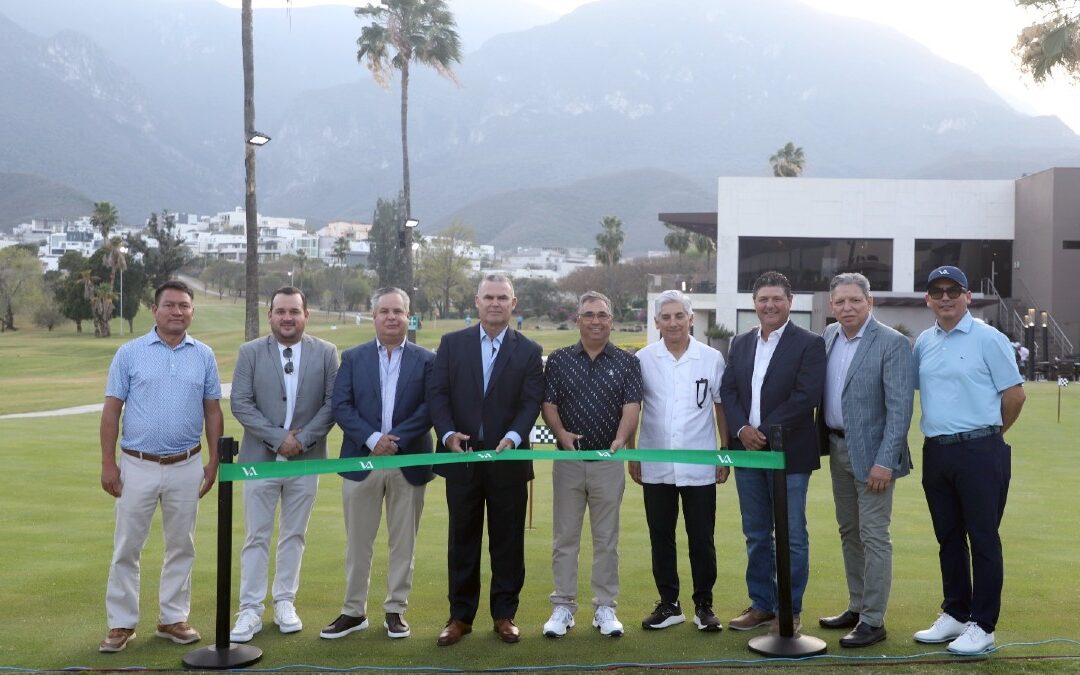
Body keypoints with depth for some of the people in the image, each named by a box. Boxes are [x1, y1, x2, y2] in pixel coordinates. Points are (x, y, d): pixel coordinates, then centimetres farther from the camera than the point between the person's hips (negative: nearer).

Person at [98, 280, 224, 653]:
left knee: (181, 547, 11)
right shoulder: (130, 353, -2)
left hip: (186, 467, 2)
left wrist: (214, 461, 3)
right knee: (126, 548, 5)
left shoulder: (204, 356, 3)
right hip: (137, 466, -2)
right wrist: (108, 463, -6)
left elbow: (213, 412, 7)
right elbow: (111, 410, -2)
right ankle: (121, 624, 16)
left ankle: (173, 618, 23)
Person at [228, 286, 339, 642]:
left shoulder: (326, 352, 1)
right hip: (260, 458, -1)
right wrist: (278, 438, -13)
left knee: (294, 535, 11)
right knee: (256, 537, 4)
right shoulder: (250, 352, 0)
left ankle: (284, 602, 22)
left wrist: (303, 439, -12)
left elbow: (332, 402, -2)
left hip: (306, 459, 1)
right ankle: (251, 610, 10)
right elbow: (240, 403, -6)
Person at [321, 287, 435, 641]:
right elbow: (341, 406, -3)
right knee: (358, 542, 8)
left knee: (403, 541, 8)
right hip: (362, 461, 1)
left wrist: (396, 439, -16)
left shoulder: (426, 360, 3)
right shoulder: (352, 357, 6)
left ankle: (396, 610, 19)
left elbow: (430, 408, -6)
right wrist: (372, 439, -15)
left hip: (409, 463, -1)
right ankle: (353, 611, 18)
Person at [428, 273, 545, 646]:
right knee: (462, 539, 9)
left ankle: (504, 614, 20)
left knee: (508, 541, 7)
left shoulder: (529, 351, 4)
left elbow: (531, 402, -4)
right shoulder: (452, 343, 5)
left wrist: (513, 437, -21)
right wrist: (448, 433, -16)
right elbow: (437, 393, 0)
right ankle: (460, 616, 19)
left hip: (508, 459, 0)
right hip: (461, 457, 1)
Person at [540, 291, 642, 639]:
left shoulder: (627, 362, 2)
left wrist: (621, 439, -26)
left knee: (607, 538, 6)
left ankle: (605, 608, 16)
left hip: (609, 461, 0)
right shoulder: (559, 359, 4)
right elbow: (549, 404, 2)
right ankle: (563, 606, 14)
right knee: (565, 536, 5)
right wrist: (561, 433, -17)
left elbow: (631, 406, -8)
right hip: (568, 458, 1)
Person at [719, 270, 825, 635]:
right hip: (747, 452, 5)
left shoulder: (809, 344, -6)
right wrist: (742, 429, -10)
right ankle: (762, 604, 24)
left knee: (792, 535, 3)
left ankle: (790, 610, 14)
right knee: (756, 534, 13)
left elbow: (806, 396, -15)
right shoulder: (740, 343, 11)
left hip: (789, 452, -5)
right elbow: (727, 391, 6)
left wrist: (766, 432, -17)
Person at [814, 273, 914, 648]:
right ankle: (857, 607, 28)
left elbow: (900, 408, -17)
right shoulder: (829, 336, 6)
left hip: (871, 453, -7)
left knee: (873, 536, -3)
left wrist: (884, 462, -21)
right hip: (837, 448, 7)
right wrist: (823, 443, 6)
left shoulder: (892, 343, -14)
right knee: (849, 532, 15)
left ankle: (873, 620, 5)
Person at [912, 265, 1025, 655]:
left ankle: (983, 626, 9)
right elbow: (909, 389, 20)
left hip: (980, 452, -6)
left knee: (983, 539, 0)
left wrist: (988, 433, 6)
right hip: (936, 451, 6)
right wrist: (944, 428, 15)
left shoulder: (988, 339, -7)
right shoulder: (923, 343, 10)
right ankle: (954, 615, 26)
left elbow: (1015, 394, -5)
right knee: (949, 538, 14)